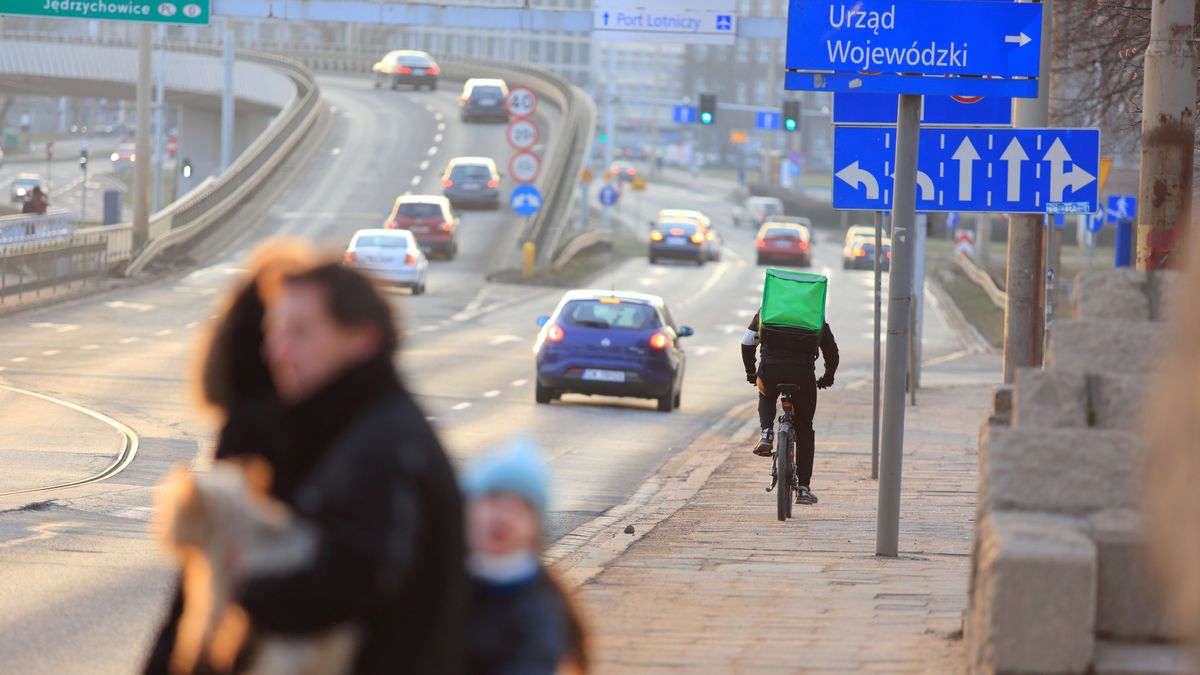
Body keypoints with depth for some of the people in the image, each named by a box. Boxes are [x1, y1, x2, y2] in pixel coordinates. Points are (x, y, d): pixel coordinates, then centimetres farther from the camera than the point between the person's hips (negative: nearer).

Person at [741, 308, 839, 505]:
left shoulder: (766, 310, 19)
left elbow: (747, 343, 16)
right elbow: (831, 350, 21)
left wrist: (751, 372, 29)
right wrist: (828, 377, 37)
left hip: (770, 371, 0)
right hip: (803, 374, 0)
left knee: (766, 397, 37)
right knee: (804, 431, 16)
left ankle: (766, 434, 9)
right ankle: (803, 488, 10)